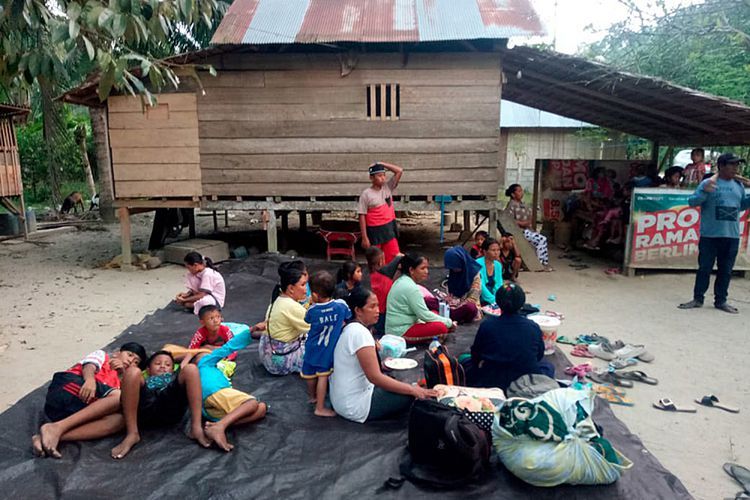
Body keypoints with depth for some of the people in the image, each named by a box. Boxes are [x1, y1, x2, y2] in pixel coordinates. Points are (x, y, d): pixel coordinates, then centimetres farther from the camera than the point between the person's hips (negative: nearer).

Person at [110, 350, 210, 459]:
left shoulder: (176, 377, 43)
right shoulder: (142, 380, 40)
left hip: (171, 408, 0)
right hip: (146, 407, 0)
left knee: (191, 368, -18)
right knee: (133, 371, -21)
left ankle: (196, 428, -29)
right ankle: (132, 434, -26)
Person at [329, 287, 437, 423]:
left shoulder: (349, 329, 7)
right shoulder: (360, 333, -22)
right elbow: (374, 377, -25)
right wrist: (412, 390, -21)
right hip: (356, 407, -9)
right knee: (411, 396, -4)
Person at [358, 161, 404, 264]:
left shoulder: (388, 187, 3)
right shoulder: (366, 194, -10)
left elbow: (400, 171, -2)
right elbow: (362, 216, -10)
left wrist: (382, 164, -8)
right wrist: (364, 237, -13)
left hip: (389, 228, 4)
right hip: (374, 230, -4)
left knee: (393, 259, 4)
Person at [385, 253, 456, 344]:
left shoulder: (402, 281, 10)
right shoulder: (411, 288, -19)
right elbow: (424, 315, -19)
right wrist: (449, 322, -9)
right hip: (401, 332, -10)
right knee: (441, 327, -22)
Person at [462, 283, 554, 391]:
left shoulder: (487, 325, -13)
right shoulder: (534, 327, -10)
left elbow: (475, 354, 1)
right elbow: (539, 355, 6)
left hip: (490, 383, -1)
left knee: (464, 360, 23)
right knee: (548, 366, 30)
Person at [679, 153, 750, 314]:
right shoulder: (708, 183, -5)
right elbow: (692, 202, -9)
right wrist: (704, 192, -26)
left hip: (732, 236, 4)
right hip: (710, 235, -4)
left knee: (725, 270, 10)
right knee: (704, 268, 4)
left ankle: (721, 300, 20)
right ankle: (698, 298, 13)